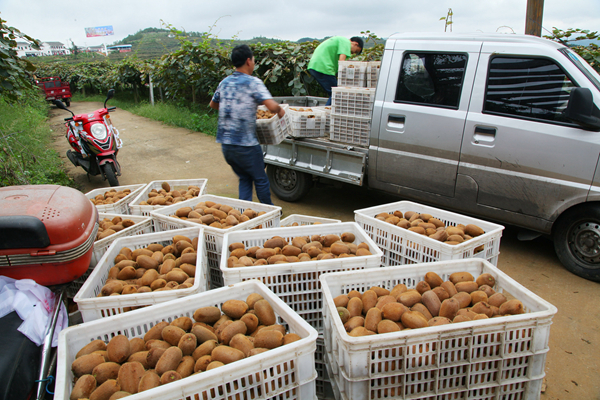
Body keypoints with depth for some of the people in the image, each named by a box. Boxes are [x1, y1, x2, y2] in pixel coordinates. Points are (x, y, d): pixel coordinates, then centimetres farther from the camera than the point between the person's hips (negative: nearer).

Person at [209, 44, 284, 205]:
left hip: (225, 144, 6)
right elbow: (272, 106, -23)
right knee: (260, 179, 13)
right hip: (245, 145, -6)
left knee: (244, 179, 20)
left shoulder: (224, 82, 10)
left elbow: (213, 104, 27)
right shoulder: (253, 82, -10)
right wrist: (280, 110, -2)